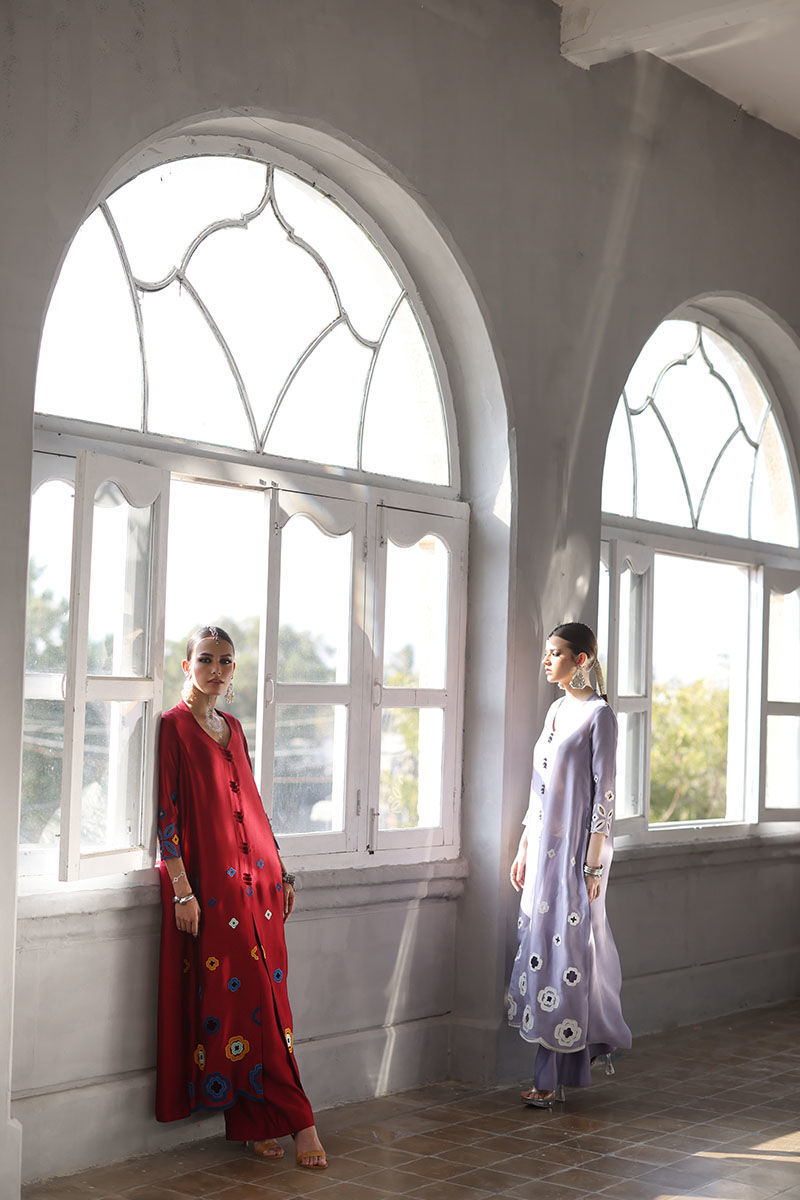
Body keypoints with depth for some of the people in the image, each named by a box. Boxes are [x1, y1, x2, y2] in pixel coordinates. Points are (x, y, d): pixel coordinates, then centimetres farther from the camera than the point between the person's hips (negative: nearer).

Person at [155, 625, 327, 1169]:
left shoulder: (233, 728, 17)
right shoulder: (174, 727, -4)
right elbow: (166, 814, -9)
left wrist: (280, 871, 18)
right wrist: (182, 890, -15)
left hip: (256, 875, 7)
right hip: (209, 880, -6)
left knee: (263, 996, 3)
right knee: (233, 995, -6)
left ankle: (258, 1121, 10)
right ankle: (297, 1118, 0)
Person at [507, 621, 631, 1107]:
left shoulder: (599, 714, -9)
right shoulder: (557, 711, 15)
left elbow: (604, 790, -12)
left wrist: (594, 861, -16)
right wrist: (524, 849, 16)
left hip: (576, 847, -8)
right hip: (545, 845, 8)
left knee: (566, 948, -5)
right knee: (543, 944, 9)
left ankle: (552, 1077, 0)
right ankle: (577, 1057, 21)